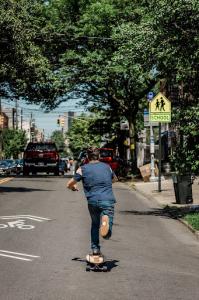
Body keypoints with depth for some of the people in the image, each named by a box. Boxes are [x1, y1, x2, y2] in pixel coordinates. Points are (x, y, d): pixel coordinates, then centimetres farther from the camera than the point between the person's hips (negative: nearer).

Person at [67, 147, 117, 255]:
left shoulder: (83, 169, 9)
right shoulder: (107, 167, 18)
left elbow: (69, 185, 13)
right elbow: (115, 179, 38)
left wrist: (74, 187, 37)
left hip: (93, 201, 0)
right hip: (108, 201, 0)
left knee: (95, 224, 28)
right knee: (107, 234, -2)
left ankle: (95, 248, 21)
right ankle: (106, 219, -34)